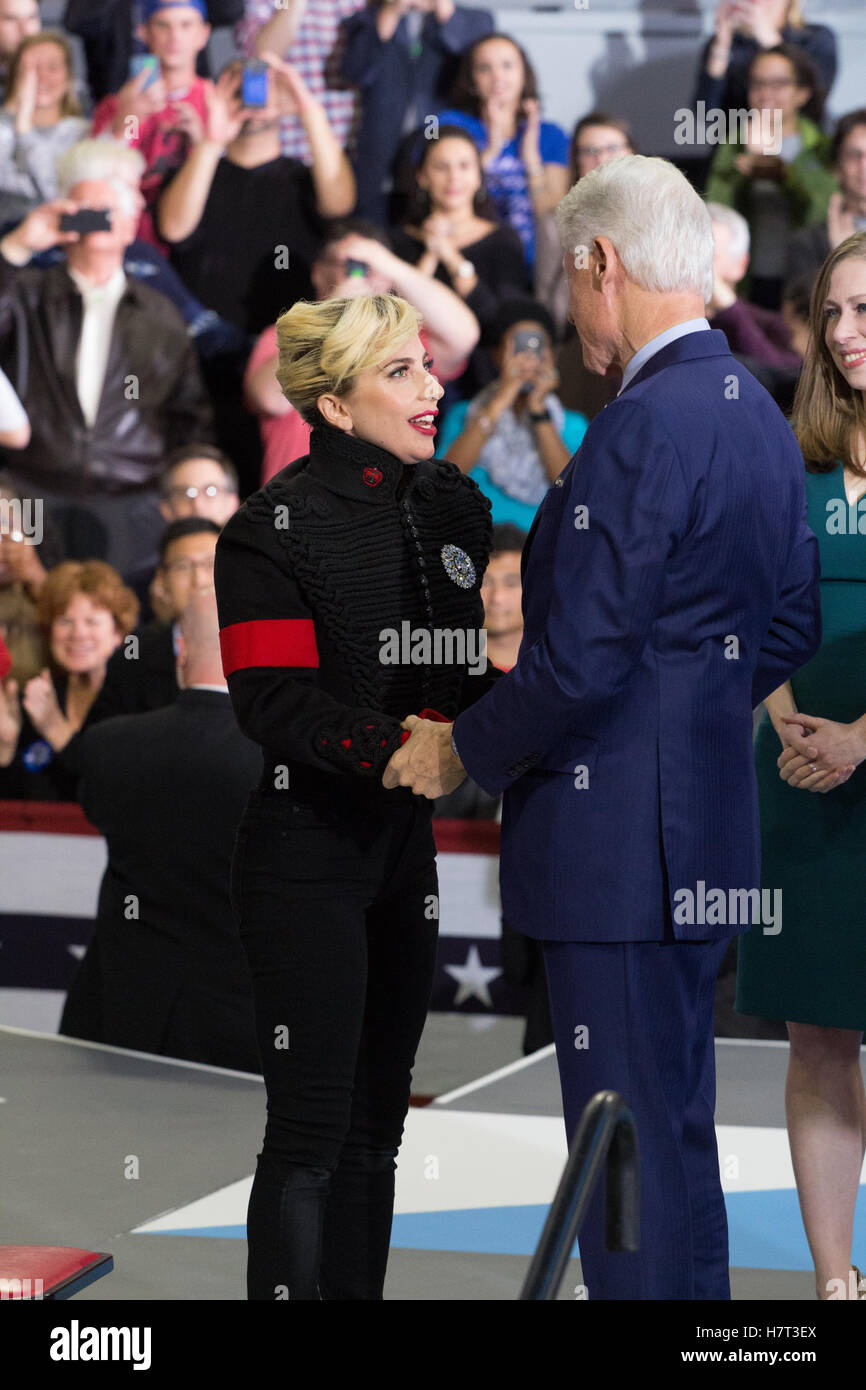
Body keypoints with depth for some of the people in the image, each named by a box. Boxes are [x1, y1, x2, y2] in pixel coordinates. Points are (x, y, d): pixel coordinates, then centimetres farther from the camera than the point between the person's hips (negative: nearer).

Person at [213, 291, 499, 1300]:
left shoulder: (455, 506, 8)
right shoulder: (275, 525, -11)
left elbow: (479, 667, 13)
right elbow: (273, 699, -18)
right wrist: (398, 745, -30)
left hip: (411, 847, 7)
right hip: (308, 861, -7)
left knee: (374, 1128, 12)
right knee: (311, 1137, -6)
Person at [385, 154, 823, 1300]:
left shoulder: (642, 430, -19)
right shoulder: (760, 417, 11)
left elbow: (580, 661, -21)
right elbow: (792, 625, 19)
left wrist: (460, 752, -6)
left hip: (621, 841, -10)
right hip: (708, 829, 10)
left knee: (631, 1143, -5)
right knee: (676, 1130, 18)